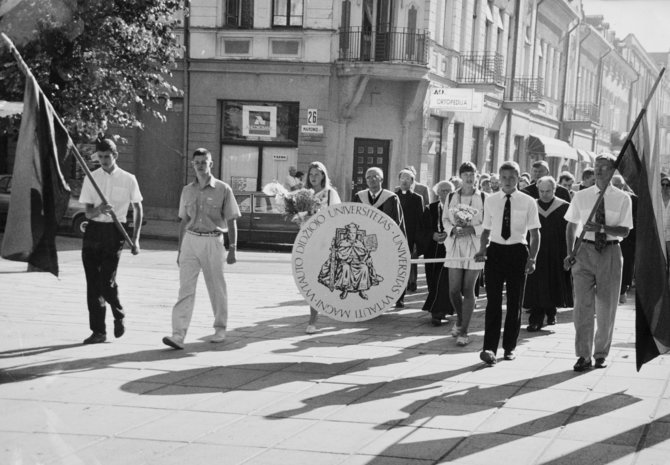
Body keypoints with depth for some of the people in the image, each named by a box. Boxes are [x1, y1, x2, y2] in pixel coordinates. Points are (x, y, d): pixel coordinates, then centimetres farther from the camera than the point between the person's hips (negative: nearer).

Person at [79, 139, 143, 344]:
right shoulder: (91, 178, 4)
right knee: (93, 283, 2)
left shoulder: (128, 179, 0)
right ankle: (98, 331, 9)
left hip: (114, 232, -3)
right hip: (93, 231, 3)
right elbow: (88, 213, 1)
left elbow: (138, 209, 9)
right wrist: (98, 209, -23)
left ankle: (119, 316, 19)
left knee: (107, 282, -10)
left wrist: (135, 239, 3)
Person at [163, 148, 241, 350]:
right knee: (185, 288, -6)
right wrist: (180, 249, 16)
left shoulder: (223, 189, -2)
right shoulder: (187, 190, 10)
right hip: (190, 241, 3)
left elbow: (231, 221, 0)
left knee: (216, 288, 8)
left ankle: (220, 329, 26)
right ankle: (178, 335, -13)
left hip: (212, 241, -3)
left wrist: (232, 249, -5)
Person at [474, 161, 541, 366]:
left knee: (515, 302, 8)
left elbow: (534, 233, 1)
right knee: (493, 301, -7)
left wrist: (532, 258, -10)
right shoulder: (490, 201, 6)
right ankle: (489, 349, -11)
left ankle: (509, 347, 20)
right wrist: (482, 250, -3)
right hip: (495, 251, 0)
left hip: (518, 251, 0)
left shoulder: (528, 202, 0)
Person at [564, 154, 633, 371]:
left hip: (610, 252, 0)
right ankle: (583, 355, -1)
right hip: (585, 250, 0)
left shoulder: (623, 199, 0)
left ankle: (601, 353, 20)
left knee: (606, 306, 6)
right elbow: (571, 226, 11)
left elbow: (624, 231, -7)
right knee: (583, 304, -6)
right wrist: (570, 253, -1)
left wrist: (602, 227, -24)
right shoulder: (581, 197, 5)